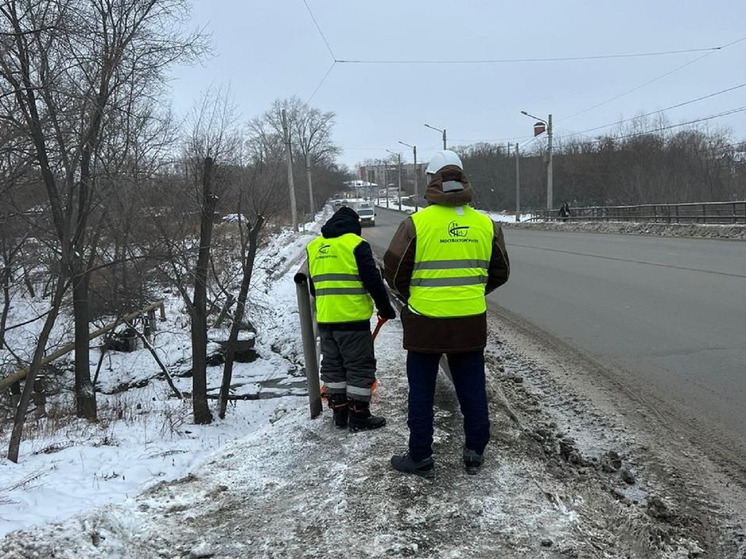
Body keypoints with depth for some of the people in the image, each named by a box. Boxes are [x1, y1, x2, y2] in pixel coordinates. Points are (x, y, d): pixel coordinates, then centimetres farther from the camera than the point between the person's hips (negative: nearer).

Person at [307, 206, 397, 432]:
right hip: (353, 318, -6)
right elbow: (372, 280, -11)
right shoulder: (356, 244, -8)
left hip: (324, 319, 6)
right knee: (360, 366, 3)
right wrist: (385, 307, 1)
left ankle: (340, 413, 21)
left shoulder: (314, 246, 12)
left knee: (332, 365, 15)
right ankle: (359, 417, 7)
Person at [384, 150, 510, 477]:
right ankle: (475, 454, 23)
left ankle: (421, 458, 17)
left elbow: (394, 271, -4)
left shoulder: (416, 222, -9)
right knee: (472, 389, 15)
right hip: (471, 322, 3)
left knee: (421, 392, 9)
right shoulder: (486, 223, 2)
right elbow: (500, 272, 11)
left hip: (426, 321, -3)